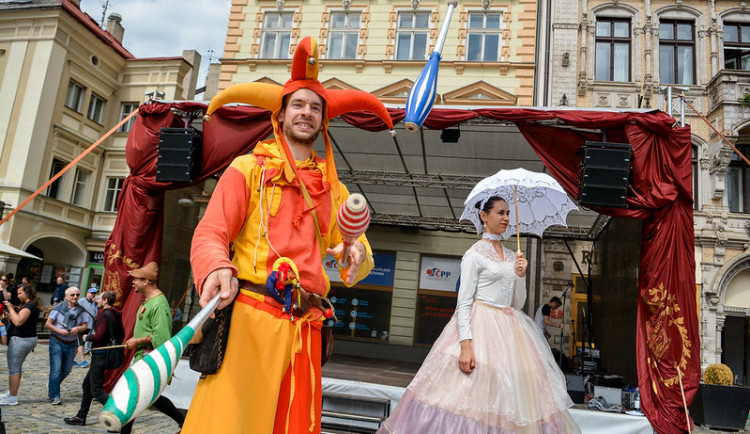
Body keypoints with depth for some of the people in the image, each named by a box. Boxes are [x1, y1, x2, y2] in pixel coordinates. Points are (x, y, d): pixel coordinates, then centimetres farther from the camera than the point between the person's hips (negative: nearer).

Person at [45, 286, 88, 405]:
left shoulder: (81, 310, 3)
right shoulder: (58, 308, -7)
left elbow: (85, 325, 6)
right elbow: (48, 324, -5)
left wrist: (78, 329, -16)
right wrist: (59, 330, -20)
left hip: (71, 343, 4)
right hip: (57, 341, -4)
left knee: (67, 369, 14)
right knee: (56, 370, -7)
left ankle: (52, 386, 39)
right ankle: (54, 396, 1)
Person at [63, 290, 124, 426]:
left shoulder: (104, 314, -17)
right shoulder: (116, 315, 11)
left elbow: (99, 336, -24)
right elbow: (122, 335, 15)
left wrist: (88, 337, -6)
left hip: (100, 354, -10)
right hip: (108, 353, 10)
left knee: (96, 389, -6)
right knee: (87, 384, 20)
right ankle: (81, 417, 30)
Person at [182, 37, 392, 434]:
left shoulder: (333, 188, 18)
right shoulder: (248, 169, 6)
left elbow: (350, 246, 16)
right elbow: (209, 234, -2)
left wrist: (358, 256, -8)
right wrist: (217, 270, -24)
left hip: (305, 328, 4)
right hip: (250, 317, -4)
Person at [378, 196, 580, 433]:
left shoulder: (511, 255, 14)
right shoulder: (474, 254, -4)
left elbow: (518, 303, 15)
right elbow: (463, 303, -11)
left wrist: (520, 275, -1)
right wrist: (465, 345, -21)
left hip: (510, 331, 6)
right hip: (481, 328, -6)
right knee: (475, 396, -7)